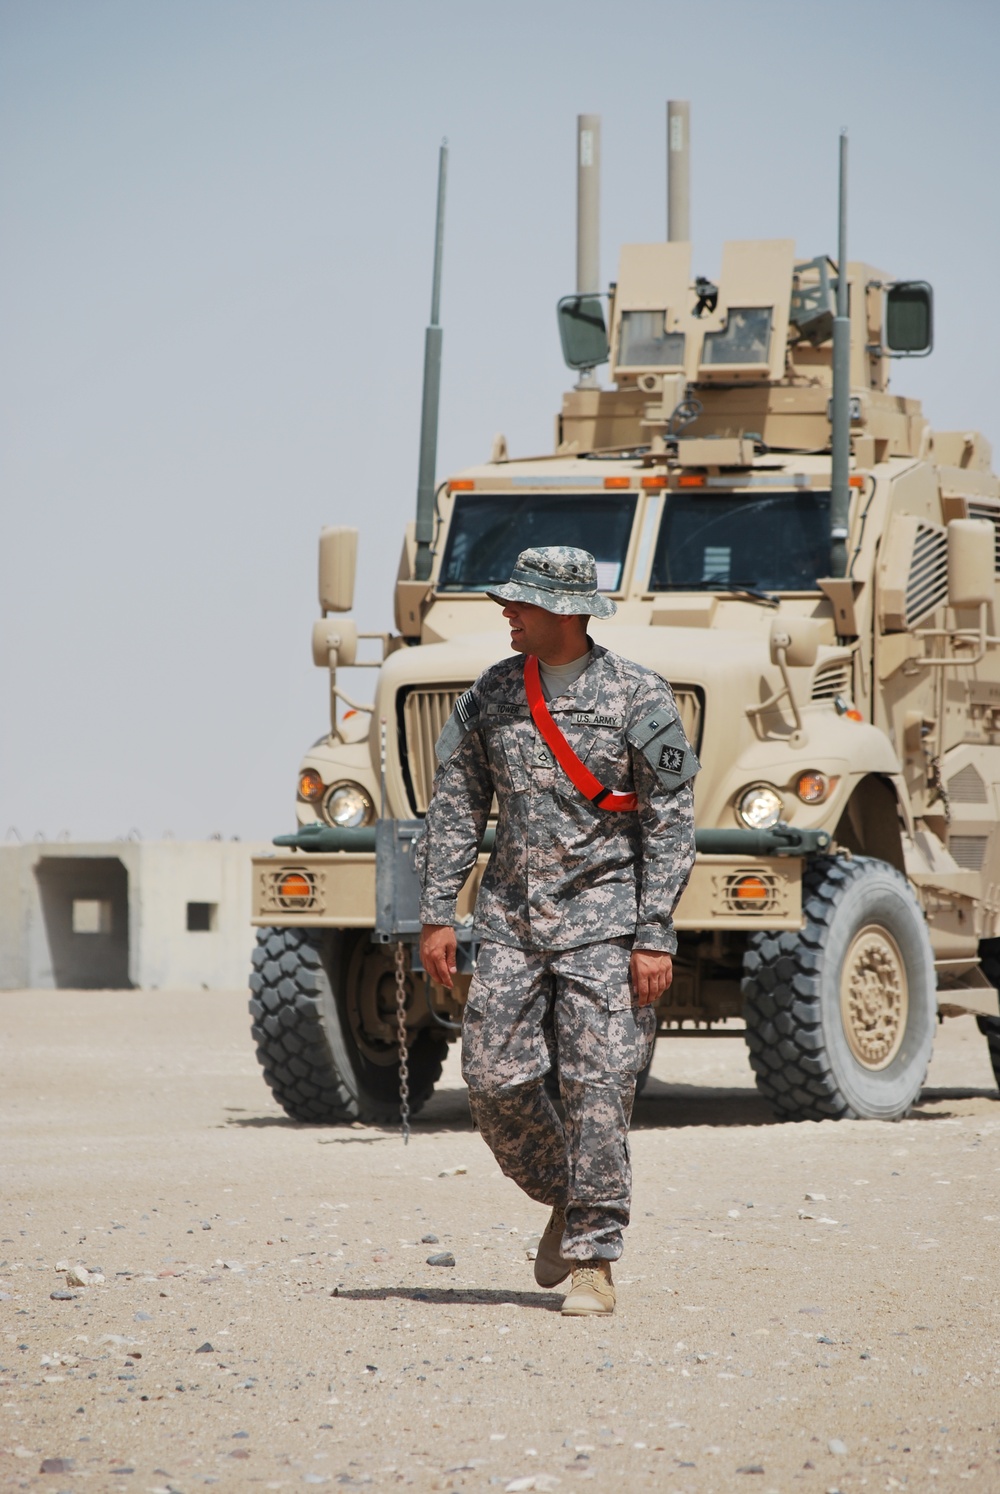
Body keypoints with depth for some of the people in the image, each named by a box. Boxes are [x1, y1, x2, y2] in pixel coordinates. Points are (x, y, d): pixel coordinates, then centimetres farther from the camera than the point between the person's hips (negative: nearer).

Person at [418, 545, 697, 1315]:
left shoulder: (638, 696, -5)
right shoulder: (492, 694, 8)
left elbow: (670, 823, -6)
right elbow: (456, 808, 11)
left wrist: (656, 938, -11)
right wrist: (438, 913, 4)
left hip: (603, 918, -4)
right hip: (513, 917, 4)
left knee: (599, 1086, -8)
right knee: (495, 1080, -1)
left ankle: (593, 1258, 0)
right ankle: (565, 1199, 24)